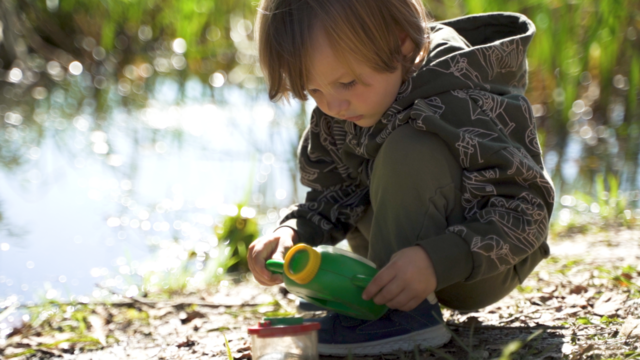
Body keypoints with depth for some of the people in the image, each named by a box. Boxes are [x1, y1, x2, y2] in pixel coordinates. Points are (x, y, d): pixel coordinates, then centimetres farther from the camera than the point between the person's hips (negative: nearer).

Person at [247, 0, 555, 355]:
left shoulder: (468, 105, -28)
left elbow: (526, 213, -29)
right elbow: (332, 196, 3)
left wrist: (437, 261, -42)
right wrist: (292, 231, -19)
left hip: (483, 272, -8)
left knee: (410, 151, -30)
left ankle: (405, 314, -25)